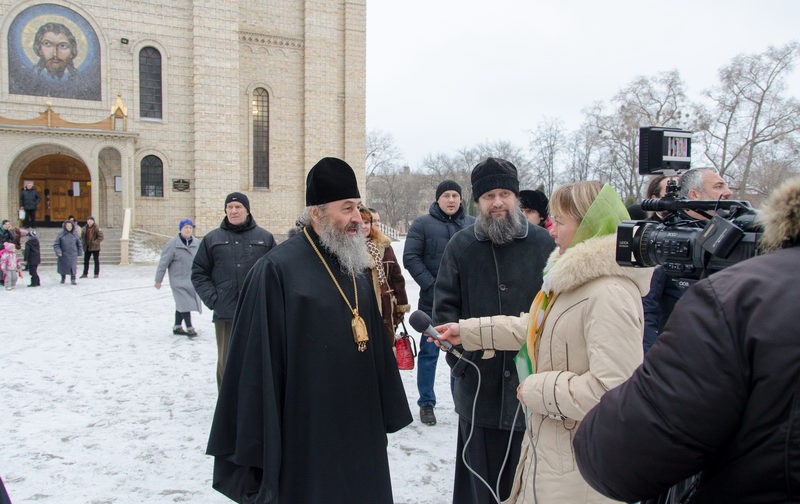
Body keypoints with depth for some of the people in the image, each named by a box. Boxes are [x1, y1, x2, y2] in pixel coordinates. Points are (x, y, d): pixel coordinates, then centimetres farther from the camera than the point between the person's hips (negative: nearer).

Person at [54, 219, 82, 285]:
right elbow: (56, 244, -3)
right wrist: (58, 251, -16)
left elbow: (79, 243, 13)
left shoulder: (74, 234, 3)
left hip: (73, 254, 0)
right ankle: (63, 278, 36)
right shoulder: (60, 234, -4)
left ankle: (73, 279, -7)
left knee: (73, 267, -11)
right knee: (63, 267, 14)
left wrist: (79, 251, 10)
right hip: (63, 254, 0)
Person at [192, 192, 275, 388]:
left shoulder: (265, 237, 6)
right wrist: (212, 299, -3)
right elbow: (198, 273, 9)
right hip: (225, 314, 0)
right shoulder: (212, 239, 7)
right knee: (226, 362, 7)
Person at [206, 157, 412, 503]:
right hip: (306, 434, -7)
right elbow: (258, 363, -16)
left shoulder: (355, 266, 8)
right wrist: (258, 446, -14)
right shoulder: (277, 269, -15)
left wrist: (386, 413, 12)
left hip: (360, 427, 7)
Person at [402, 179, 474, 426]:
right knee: (429, 352, 7)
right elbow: (410, 258, -5)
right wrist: (431, 285, -13)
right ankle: (426, 403, 19)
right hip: (433, 301, -2)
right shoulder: (422, 224, -1)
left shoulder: (472, 225, 6)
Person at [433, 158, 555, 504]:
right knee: (480, 475, 14)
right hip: (479, 382, 1)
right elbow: (444, 306, 2)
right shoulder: (461, 246, 3)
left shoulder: (542, 243, 0)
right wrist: (465, 351, -9)